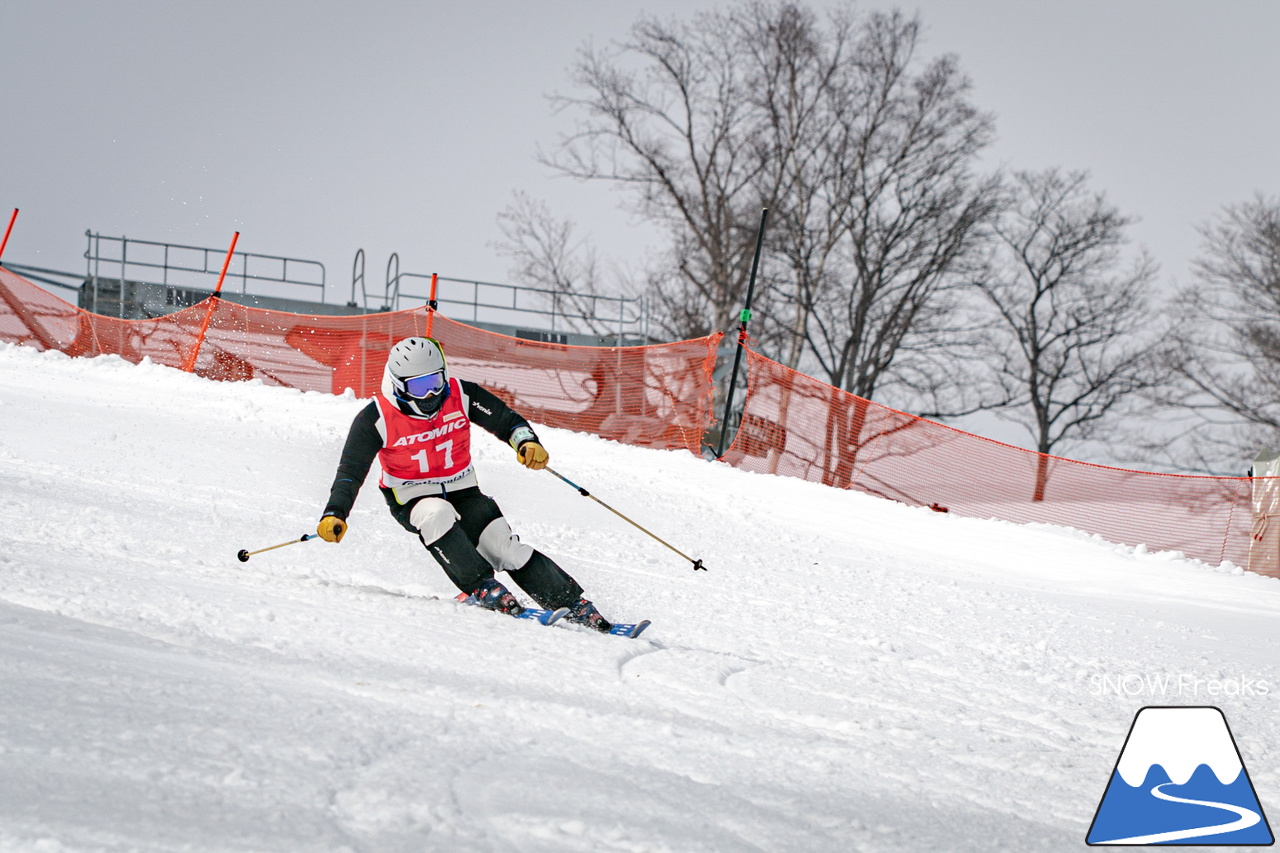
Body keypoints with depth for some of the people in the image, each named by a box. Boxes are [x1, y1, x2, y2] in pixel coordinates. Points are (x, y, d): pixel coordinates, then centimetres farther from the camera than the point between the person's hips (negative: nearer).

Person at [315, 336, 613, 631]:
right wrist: (335, 515, -30)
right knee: (437, 515, -38)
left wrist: (527, 441, -25)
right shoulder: (375, 418, -19)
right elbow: (351, 471, -16)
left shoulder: (461, 394, -12)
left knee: (505, 547, -15)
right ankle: (482, 586, -33)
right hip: (411, 498, -2)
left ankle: (574, 605, -11)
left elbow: (505, 420, -4)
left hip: (462, 492, 2)